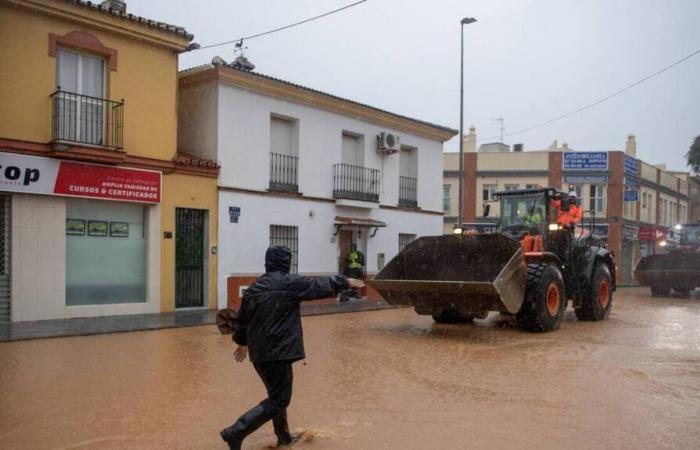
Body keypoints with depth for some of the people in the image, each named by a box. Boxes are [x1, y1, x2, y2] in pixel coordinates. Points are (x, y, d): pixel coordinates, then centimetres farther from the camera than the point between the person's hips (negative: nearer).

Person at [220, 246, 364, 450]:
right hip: (278, 351, -8)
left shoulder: (254, 287, 10)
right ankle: (236, 433, -10)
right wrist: (345, 281, 17)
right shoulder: (290, 283, -9)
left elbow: (242, 318, 19)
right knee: (278, 401, -2)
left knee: (277, 394, 23)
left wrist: (242, 342, 35)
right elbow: (321, 285, 1)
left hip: (258, 352, 8)